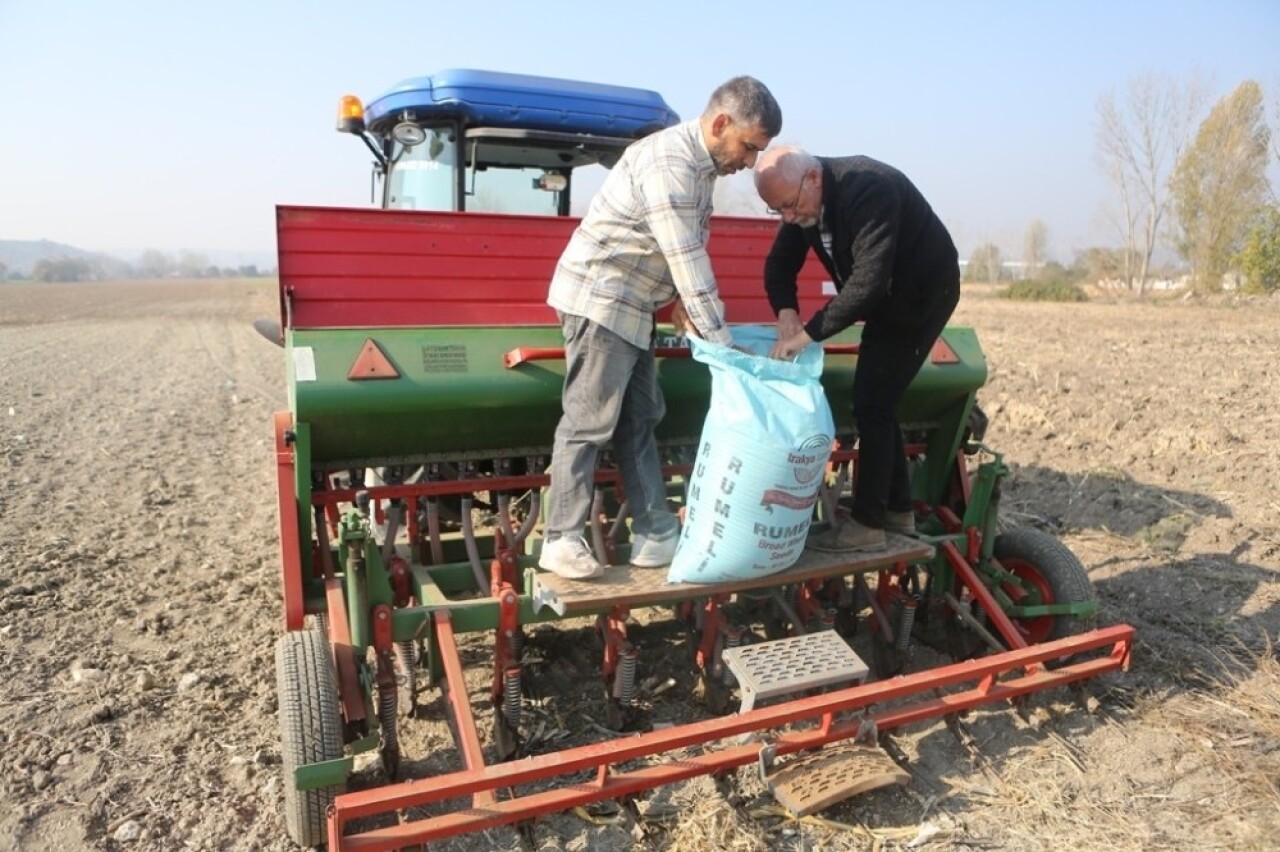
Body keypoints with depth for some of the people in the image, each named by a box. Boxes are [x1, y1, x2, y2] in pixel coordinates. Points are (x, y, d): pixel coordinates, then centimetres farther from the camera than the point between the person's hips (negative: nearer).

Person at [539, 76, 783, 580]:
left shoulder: (701, 163, 10)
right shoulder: (670, 163, -21)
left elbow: (688, 253, 12)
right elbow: (688, 262, -25)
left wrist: (676, 299, -5)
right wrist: (723, 344, -22)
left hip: (630, 304, 10)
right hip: (598, 298, -10)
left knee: (640, 420, 8)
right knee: (589, 422, -9)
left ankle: (655, 534, 13)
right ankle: (561, 542, -1)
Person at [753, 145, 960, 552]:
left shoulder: (869, 189, -31)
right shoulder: (803, 198, -6)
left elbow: (868, 281, -38)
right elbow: (780, 262, -4)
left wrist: (809, 332, -37)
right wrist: (787, 313, -23)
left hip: (923, 294, -9)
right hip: (888, 298, 9)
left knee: (872, 404, -13)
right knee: (875, 401, 11)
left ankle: (867, 525, -6)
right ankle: (898, 510, 23)